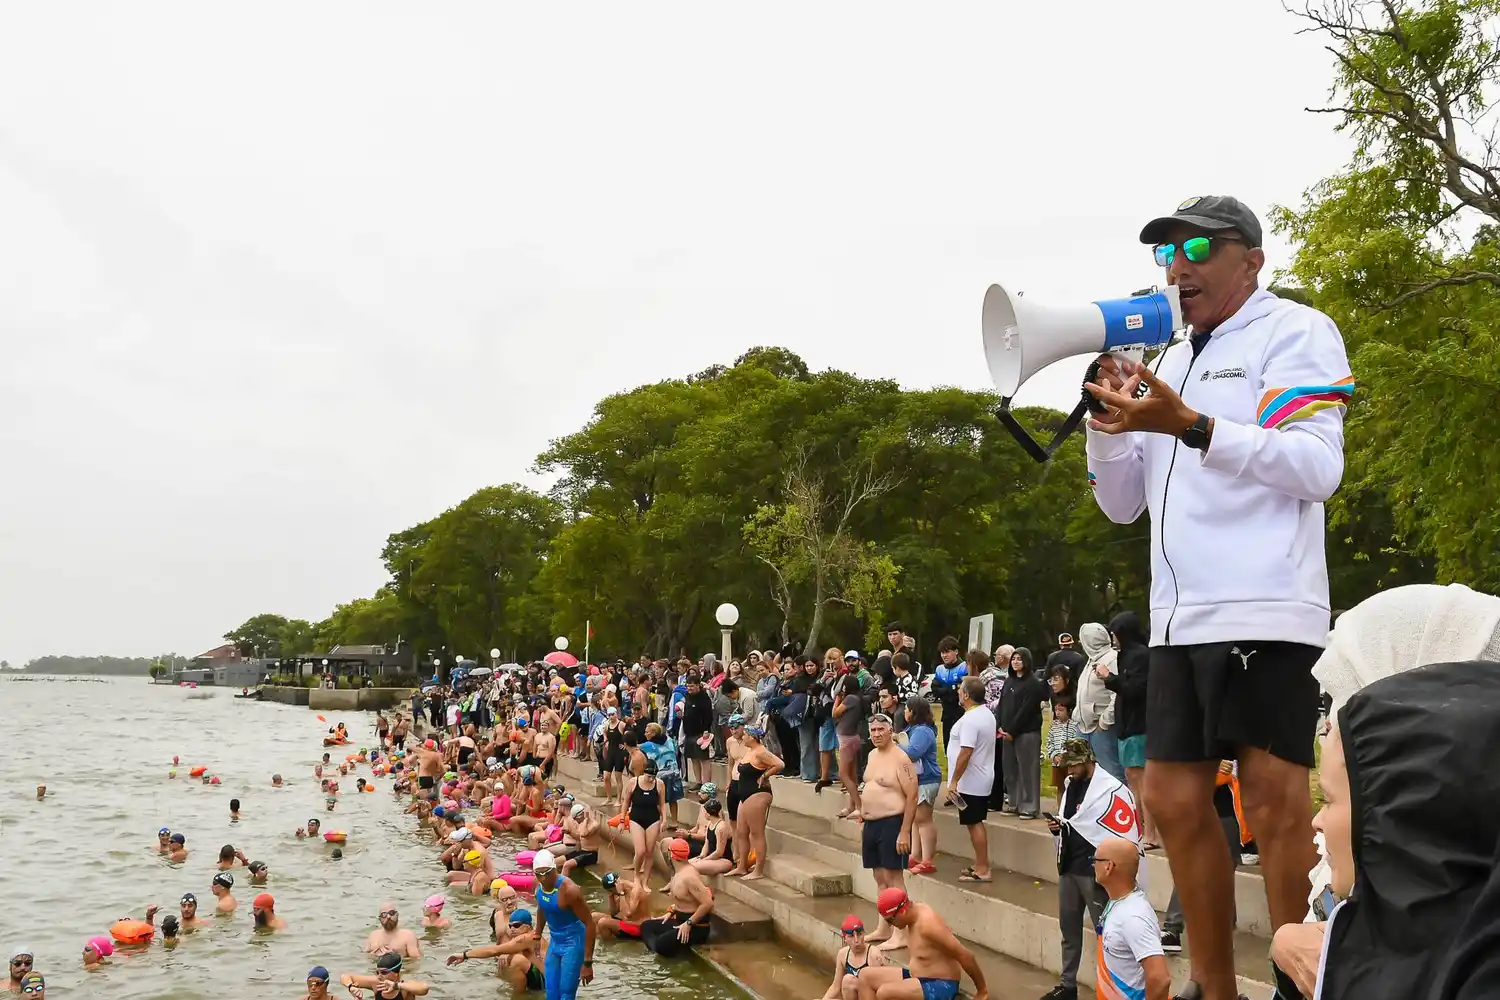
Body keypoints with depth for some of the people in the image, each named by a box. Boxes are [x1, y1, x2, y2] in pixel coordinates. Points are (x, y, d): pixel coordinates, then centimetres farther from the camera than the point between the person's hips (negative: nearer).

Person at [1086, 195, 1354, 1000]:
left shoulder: (1296, 333, 1)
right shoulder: (1172, 362, 22)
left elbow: (1318, 467, -14)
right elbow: (1122, 504, 21)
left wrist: (1190, 426, -22)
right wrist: (1109, 421, 4)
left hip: (1262, 614, -8)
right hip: (1180, 619, 8)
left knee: (1276, 807, -6)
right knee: (1174, 802, 8)